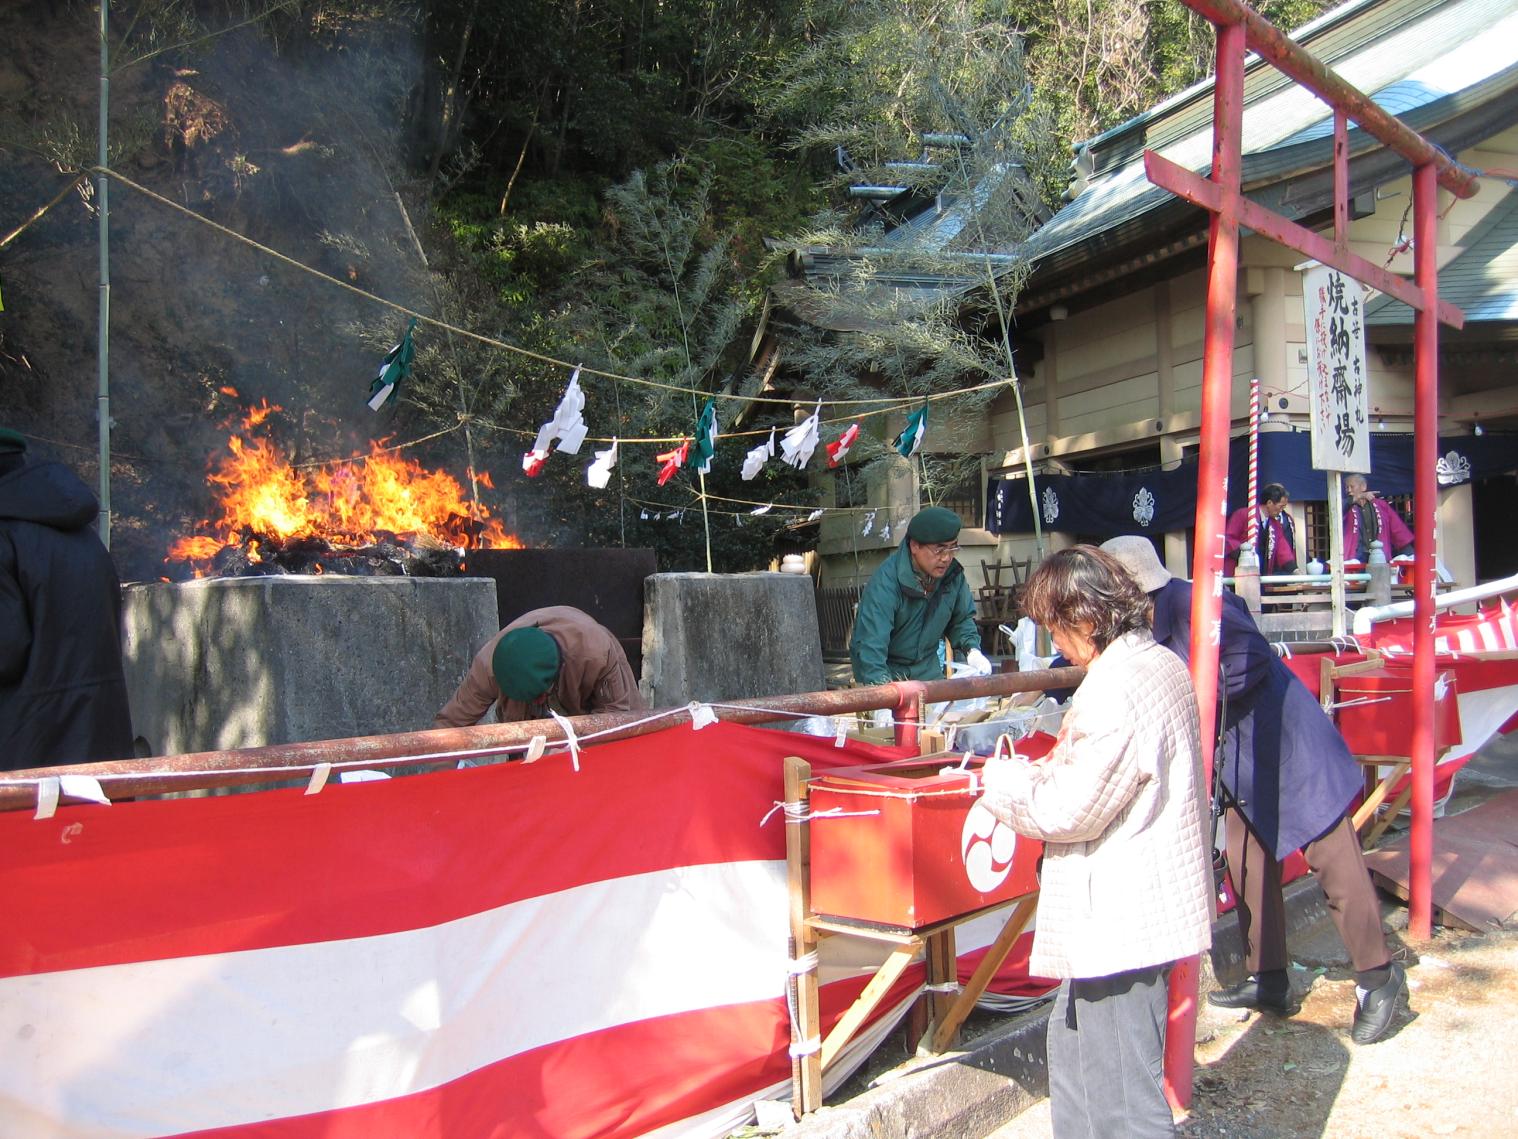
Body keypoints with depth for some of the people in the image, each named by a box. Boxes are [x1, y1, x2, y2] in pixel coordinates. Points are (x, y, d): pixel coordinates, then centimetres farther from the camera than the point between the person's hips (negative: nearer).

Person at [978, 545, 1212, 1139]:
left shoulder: (1114, 689, -24)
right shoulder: (1161, 663, 9)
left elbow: (1071, 811, -22)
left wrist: (1002, 781, -6)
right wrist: (1040, 771, 10)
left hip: (1119, 924, -11)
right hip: (1150, 907, 11)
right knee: (1072, 1049, 24)